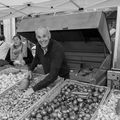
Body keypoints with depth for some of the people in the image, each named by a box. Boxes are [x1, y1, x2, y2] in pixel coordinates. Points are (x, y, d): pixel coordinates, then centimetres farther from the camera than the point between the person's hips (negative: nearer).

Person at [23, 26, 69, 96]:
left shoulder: (58, 48, -34)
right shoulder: (38, 46, -11)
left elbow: (53, 75, -41)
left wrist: (34, 89, -42)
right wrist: (30, 70, -1)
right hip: (48, 77, 6)